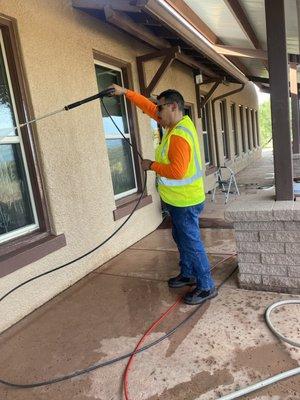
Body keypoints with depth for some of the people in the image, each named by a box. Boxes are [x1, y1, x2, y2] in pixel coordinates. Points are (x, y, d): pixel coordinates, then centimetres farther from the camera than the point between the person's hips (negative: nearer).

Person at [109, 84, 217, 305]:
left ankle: (207, 287, 14)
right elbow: (149, 107, 15)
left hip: (185, 201, -10)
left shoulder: (180, 136, -24)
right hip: (179, 199, 10)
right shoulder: (179, 121, 6)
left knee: (191, 243, 0)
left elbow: (177, 171, -30)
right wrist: (125, 92, 14)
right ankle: (188, 274, 38)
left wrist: (152, 165, -16)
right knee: (182, 238, 21)